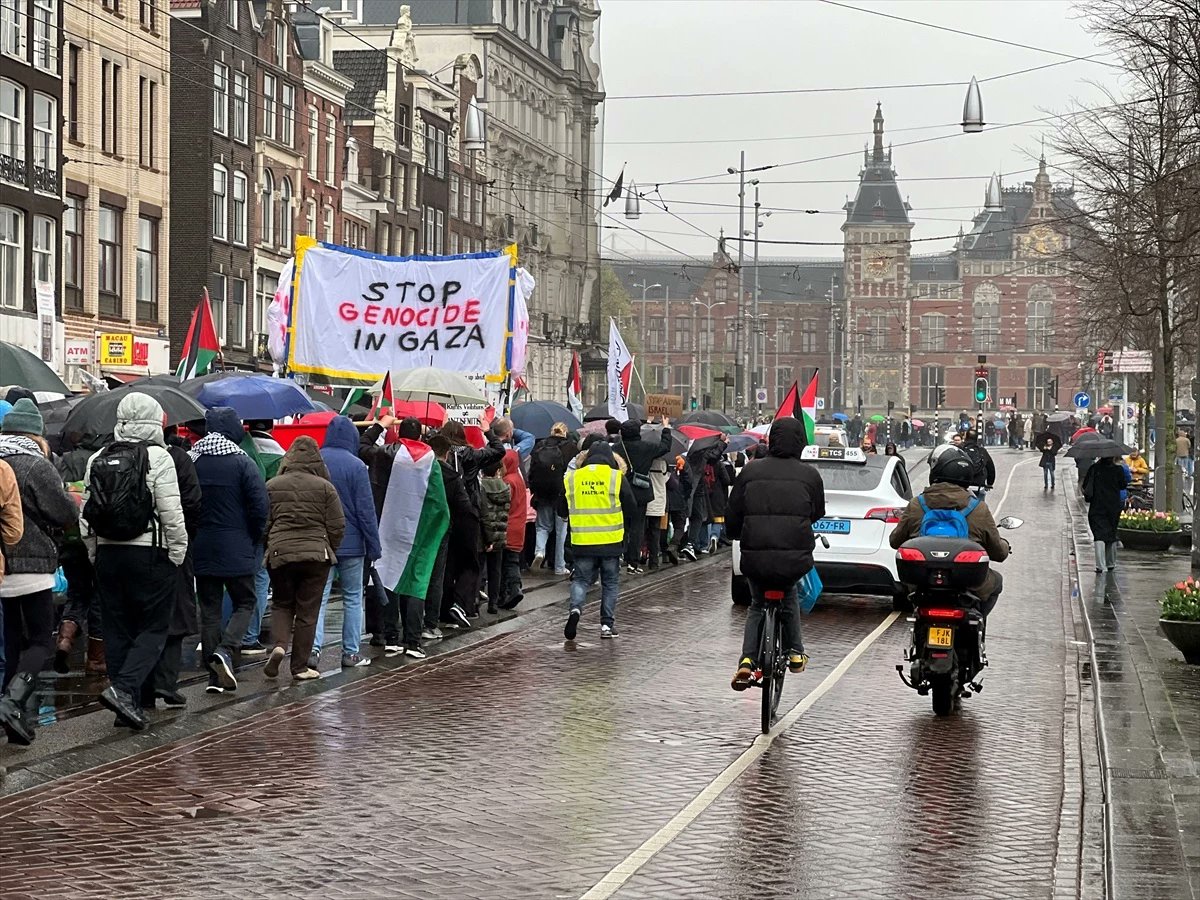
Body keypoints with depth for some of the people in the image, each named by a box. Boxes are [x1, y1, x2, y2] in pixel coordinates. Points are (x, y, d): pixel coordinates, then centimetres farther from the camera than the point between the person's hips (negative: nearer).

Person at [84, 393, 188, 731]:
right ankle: (123, 688, -16)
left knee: (117, 630, 10)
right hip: (150, 554, -6)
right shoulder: (158, 457, -9)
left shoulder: (97, 460, 8)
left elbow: (88, 512, 10)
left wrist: (96, 556, 17)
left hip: (107, 552, 6)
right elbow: (171, 512, -13)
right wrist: (178, 551, -2)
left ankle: (128, 704, 13)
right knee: (154, 627, 1)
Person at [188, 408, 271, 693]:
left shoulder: (190, 461, 1)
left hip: (201, 549, 4)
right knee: (244, 602, 11)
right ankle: (227, 649, -13)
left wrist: (191, 535, 12)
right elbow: (260, 506, -14)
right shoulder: (242, 462, -10)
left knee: (209, 610, 10)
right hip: (236, 549, -4)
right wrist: (255, 539, 2)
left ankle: (216, 674, 9)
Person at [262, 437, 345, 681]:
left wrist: (269, 547, 21)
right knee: (307, 611, 6)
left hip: (280, 553, 1)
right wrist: (329, 549, 17)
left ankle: (279, 645, -8)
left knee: (281, 604, 17)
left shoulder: (272, 486, 2)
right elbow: (337, 527, -1)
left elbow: (263, 523, 4)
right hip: (316, 554, -1)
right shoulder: (325, 487, -2)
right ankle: (300, 666, 10)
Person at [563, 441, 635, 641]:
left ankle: (575, 608, -16)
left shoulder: (571, 478, 2)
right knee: (610, 583, 11)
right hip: (611, 541, -1)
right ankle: (607, 624, 11)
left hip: (582, 542, 1)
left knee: (581, 580, 11)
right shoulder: (617, 477, -5)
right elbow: (631, 505, 3)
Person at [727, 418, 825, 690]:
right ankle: (794, 652, 30)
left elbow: (732, 517, 8)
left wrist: (737, 536, 30)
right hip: (794, 558, 0)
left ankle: (747, 660, 5)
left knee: (757, 605, 24)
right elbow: (818, 513, 16)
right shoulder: (809, 475, 1)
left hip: (755, 558, 0)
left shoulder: (751, 471, 3)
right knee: (789, 596, 32)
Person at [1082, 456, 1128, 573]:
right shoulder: (1118, 470, -5)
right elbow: (1123, 485, 7)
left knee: (1099, 536, -5)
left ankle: (1100, 565, -20)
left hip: (1097, 507, -2)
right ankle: (1111, 563, 27)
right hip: (1114, 508, 2)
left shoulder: (1094, 469, -6)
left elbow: (1085, 486, -2)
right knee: (1111, 534, 17)